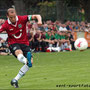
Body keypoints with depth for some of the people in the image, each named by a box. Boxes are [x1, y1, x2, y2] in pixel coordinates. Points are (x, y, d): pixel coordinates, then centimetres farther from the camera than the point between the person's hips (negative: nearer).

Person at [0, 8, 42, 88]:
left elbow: (37, 16, -7)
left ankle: (15, 80, -10)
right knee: (19, 53, -38)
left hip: (24, 43, 2)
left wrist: (39, 21, -30)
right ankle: (27, 60, -72)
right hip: (13, 43, -2)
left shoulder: (22, 19, -8)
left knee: (30, 62, -17)